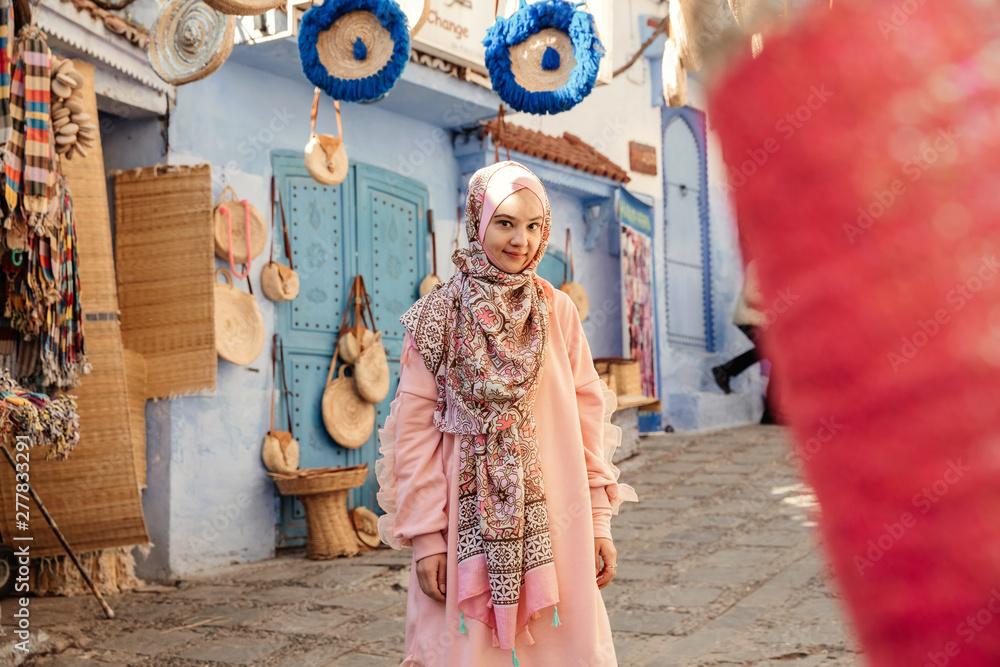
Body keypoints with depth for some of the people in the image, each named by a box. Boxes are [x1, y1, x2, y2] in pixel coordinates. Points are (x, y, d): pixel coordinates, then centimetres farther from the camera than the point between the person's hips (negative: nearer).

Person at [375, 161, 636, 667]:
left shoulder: (558, 311, 6)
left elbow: (589, 416, 6)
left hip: (553, 522, 2)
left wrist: (599, 521, 3)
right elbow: (415, 430, -3)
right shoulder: (439, 316, -1)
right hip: (471, 524, -2)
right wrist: (424, 533, -7)